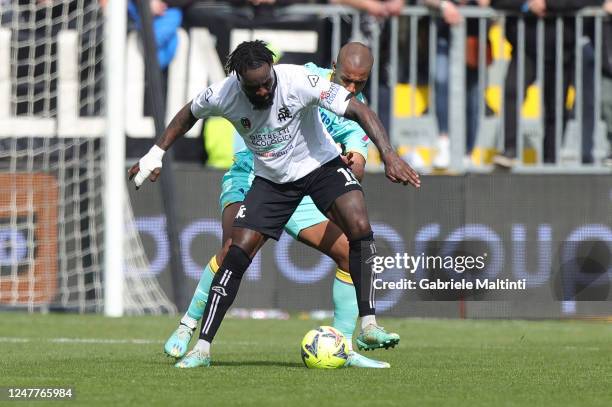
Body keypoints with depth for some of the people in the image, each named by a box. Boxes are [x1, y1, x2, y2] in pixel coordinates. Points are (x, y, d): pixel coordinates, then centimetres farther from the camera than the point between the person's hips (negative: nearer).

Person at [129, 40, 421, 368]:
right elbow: (189, 114, 4)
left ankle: (369, 326, -23)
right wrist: (155, 155, 7)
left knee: (359, 227, -26)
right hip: (271, 178, 2)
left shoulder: (298, 81, -30)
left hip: (320, 165, -2)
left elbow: (358, 110, -30)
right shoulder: (223, 96, -21)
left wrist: (388, 155, -40)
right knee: (236, 255, -10)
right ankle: (202, 348, -3)